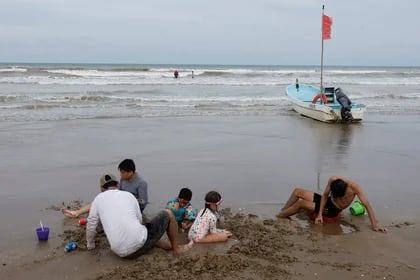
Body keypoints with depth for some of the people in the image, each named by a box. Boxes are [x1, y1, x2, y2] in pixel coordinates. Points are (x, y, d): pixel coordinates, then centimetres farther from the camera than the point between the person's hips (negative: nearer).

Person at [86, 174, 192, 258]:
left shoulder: (98, 199, 10)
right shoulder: (128, 195, 11)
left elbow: (91, 227, 13)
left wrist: (90, 245, 31)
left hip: (122, 253, 3)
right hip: (140, 243, -3)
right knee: (167, 214, 21)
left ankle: (172, 245, 34)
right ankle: (176, 248, 31)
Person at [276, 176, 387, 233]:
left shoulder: (354, 187, -32)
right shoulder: (332, 180, -20)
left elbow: (367, 204, -31)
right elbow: (325, 195, -7)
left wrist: (374, 225, -34)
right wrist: (319, 214, -12)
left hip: (332, 210, -5)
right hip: (326, 201, 5)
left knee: (300, 203, -20)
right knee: (297, 191, -3)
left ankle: (277, 217, -2)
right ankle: (282, 212, 9)